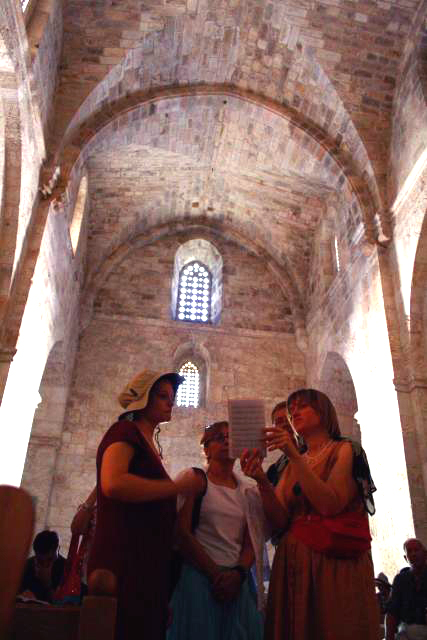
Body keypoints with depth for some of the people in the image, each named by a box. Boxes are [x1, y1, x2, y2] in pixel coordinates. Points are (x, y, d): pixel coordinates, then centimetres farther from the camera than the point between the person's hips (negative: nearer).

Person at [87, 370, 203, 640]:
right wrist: (180, 486, -18)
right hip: (125, 561, -9)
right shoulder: (125, 431, -5)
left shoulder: (148, 443, 21)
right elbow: (113, 483, -26)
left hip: (148, 564, 9)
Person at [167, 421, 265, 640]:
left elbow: (251, 543, 6)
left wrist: (238, 573, -12)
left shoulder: (248, 493, 11)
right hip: (199, 576, -4)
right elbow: (182, 534, -10)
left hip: (237, 580, 4)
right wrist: (215, 573, -13)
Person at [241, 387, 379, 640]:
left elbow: (329, 505, -16)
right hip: (294, 562, 5)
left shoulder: (345, 450, 0)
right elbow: (280, 519, 0)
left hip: (337, 563, -4)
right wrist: (262, 481, -16)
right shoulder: (292, 465, 15)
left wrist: (295, 456, -20)